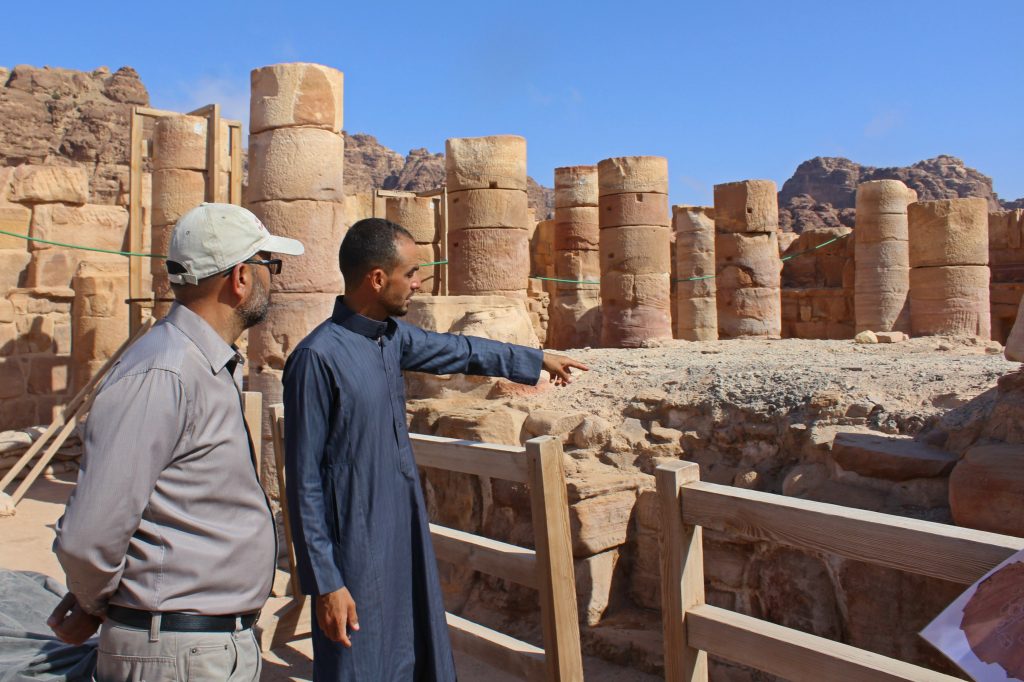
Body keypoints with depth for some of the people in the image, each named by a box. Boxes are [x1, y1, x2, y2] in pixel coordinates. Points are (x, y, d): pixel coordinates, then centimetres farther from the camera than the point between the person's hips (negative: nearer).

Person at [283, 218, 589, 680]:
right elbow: (304, 482, -18)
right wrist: (325, 583, -17)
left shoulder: (393, 337, 3)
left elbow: (460, 351, 21)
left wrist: (538, 360, 30)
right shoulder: (317, 358, -20)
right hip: (358, 555, -8)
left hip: (409, 537, 8)